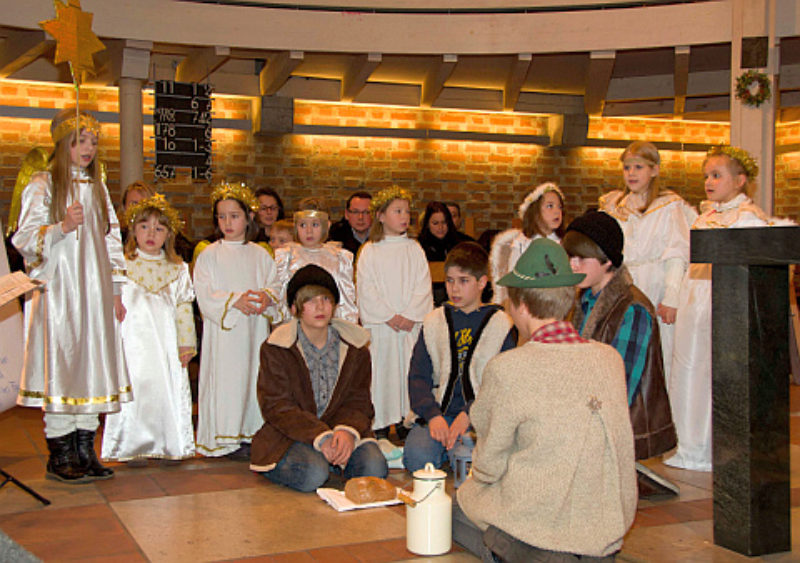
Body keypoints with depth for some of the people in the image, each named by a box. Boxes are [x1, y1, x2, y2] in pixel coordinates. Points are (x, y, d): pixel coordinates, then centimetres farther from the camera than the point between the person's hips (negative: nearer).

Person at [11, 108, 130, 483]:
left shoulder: (97, 187, 17)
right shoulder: (43, 185, 0)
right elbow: (24, 239, -8)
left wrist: (115, 292, 14)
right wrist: (62, 227, -25)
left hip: (93, 295, 5)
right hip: (57, 292, -5)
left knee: (93, 365, 3)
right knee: (59, 366, -6)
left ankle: (85, 452, 10)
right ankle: (60, 456, 3)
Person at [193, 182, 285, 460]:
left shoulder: (260, 254, 10)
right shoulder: (209, 255, 1)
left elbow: (274, 285, 7)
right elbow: (204, 296, -6)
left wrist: (267, 296, -15)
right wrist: (235, 300, -19)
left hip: (254, 330, 3)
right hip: (224, 330, -3)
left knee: (255, 377, 4)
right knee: (227, 379, -5)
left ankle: (252, 433, 13)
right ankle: (229, 439, 2)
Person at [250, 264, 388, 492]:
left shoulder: (355, 348, 6)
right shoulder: (275, 349, -4)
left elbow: (358, 401, 3)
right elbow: (277, 407, -11)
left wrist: (348, 430, -21)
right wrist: (321, 437, -23)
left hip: (339, 428, 3)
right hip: (290, 435, -3)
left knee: (374, 467, -23)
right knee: (313, 473, -32)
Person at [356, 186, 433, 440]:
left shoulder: (414, 249, 9)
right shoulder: (369, 251, 2)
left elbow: (423, 286, 3)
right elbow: (366, 289, -4)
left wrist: (410, 315, -10)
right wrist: (389, 316, -11)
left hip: (412, 323, 2)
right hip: (380, 324, -2)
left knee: (410, 369, 1)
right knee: (381, 369, -1)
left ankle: (407, 420, 10)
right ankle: (381, 423, 7)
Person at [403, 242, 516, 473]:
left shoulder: (500, 324, 4)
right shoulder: (434, 321, 12)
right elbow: (418, 376, 6)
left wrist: (469, 414, -16)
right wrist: (432, 415, -12)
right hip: (437, 412, 2)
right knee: (417, 458, -27)